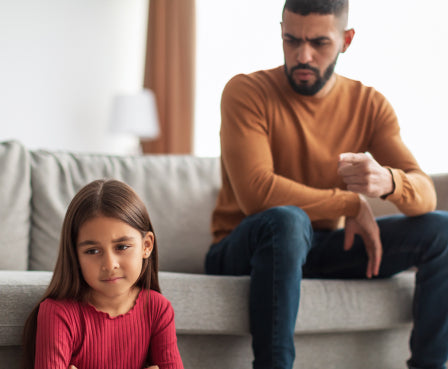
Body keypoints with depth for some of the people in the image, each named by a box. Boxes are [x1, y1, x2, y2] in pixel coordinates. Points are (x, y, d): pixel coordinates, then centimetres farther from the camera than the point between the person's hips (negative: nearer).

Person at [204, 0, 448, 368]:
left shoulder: (370, 105, 1)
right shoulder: (247, 92, -12)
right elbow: (256, 192, -26)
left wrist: (387, 181, -34)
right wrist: (351, 204, -19)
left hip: (322, 249, 5)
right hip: (242, 251, -5)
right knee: (287, 220, -38)